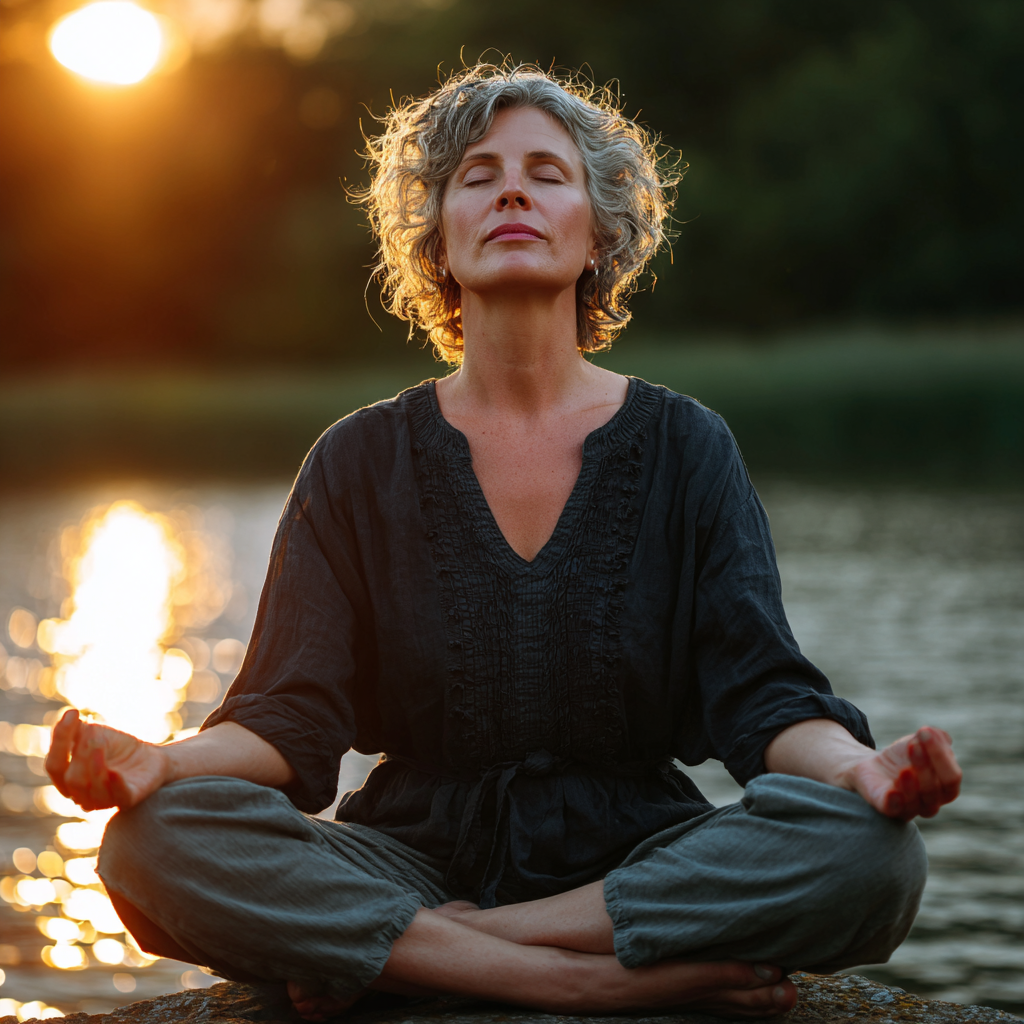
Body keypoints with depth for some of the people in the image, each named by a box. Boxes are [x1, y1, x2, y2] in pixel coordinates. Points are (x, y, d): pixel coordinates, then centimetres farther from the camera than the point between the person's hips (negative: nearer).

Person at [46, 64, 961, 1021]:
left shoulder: (682, 447, 6)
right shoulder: (360, 461, 6)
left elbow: (760, 693, -4)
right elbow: (292, 716, -3)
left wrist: (852, 763, -28)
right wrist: (160, 761, -25)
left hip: (634, 861, 0)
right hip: (417, 859, 0)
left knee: (864, 851, -30)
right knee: (159, 841, -28)